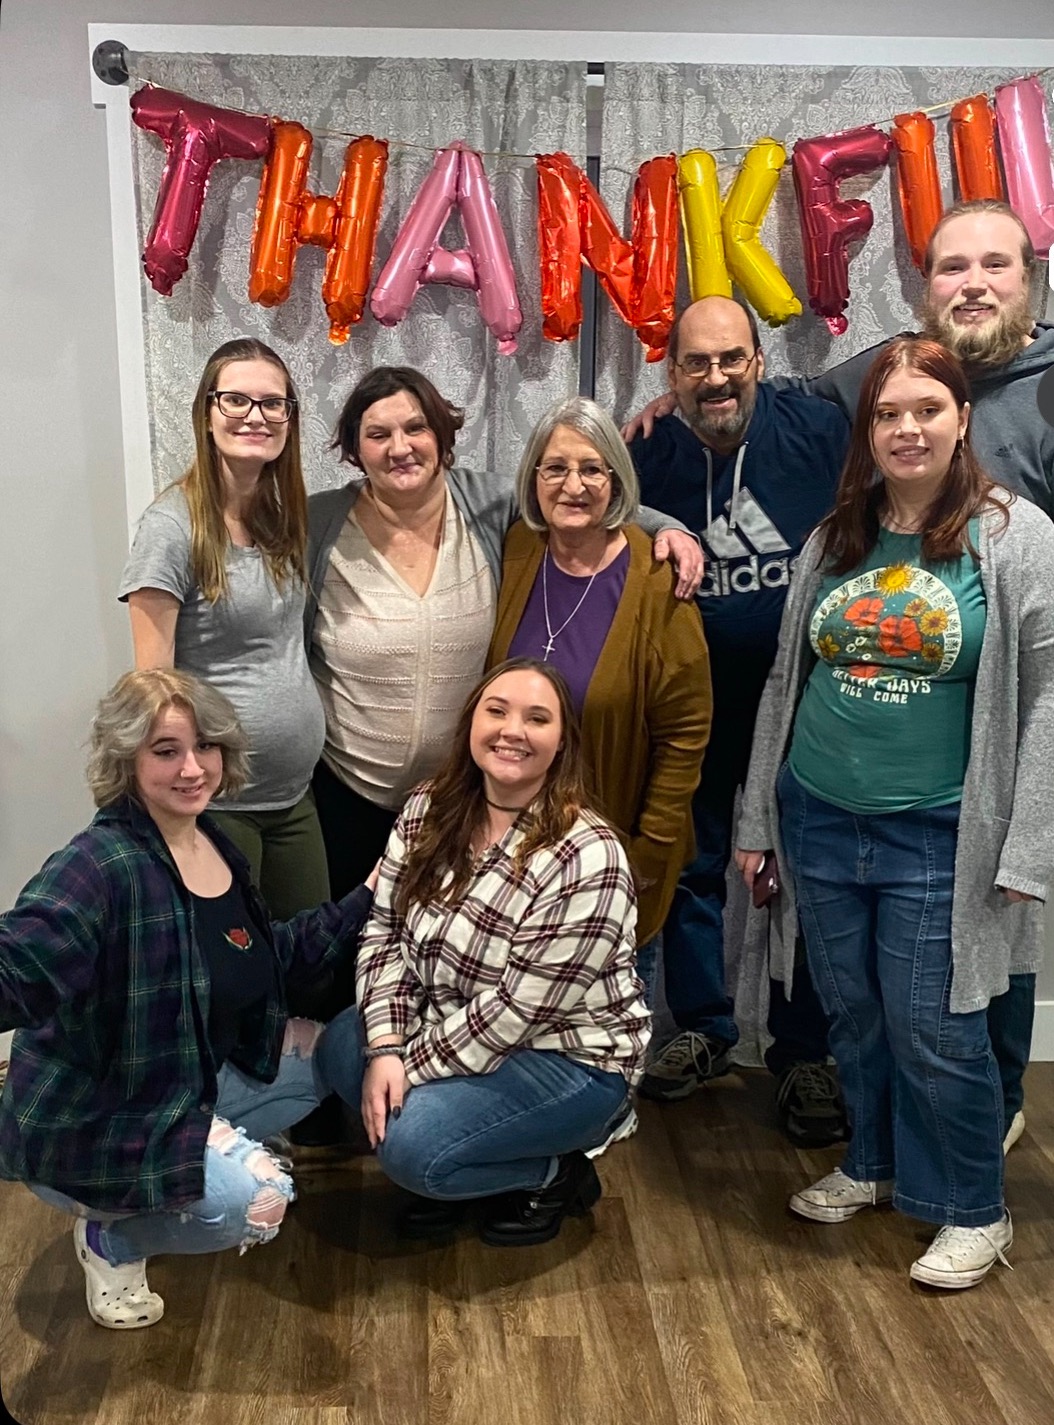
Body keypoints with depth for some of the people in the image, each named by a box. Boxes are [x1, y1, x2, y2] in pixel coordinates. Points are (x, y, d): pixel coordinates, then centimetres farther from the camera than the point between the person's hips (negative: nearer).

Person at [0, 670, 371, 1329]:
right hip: (95, 1123, -8)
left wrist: (368, 901, 11)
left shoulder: (214, 842, -1)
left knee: (343, 1045, 9)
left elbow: (268, 953, 12)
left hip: (201, 1082, 8)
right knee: (256, 1198, -25)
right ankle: (112, 1238, 5)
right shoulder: (100, 866, -27)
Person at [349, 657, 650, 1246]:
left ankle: (557, 1173, 6)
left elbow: (515, 1011, -24)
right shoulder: (429, 810, -6)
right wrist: (386, 1048, -18)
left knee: (409, 1145, -23)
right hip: (449, 1028, 7)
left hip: (568, 1056, -7)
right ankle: (450, 1173, 10)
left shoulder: (587, 857, -26)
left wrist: (409, 1067, -18)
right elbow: (385, 929, -5)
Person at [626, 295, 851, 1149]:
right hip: (692, 707, 2)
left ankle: (807, 1054, 25)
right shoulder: (646, 458, -5)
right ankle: (703, 1029, 33)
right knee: (692, 870, 14)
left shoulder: (823, 434, -11)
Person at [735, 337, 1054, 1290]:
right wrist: (757, 821, 11)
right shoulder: (834, 541, 6)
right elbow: (786, 684, 11)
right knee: (854, 1016, 17)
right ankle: (874, 1166, 40)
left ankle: (973, 1211, 27)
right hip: (820, 822, 4)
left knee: (934, 1028, 4)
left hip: (939, 839, -4)